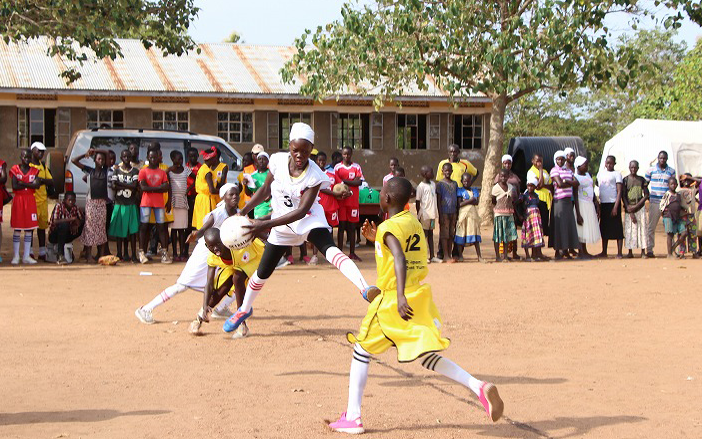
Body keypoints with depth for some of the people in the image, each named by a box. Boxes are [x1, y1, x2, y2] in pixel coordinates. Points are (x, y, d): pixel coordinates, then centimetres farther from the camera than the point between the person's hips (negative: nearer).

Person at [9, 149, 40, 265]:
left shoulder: (34, 171, 7)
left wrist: (23, 184, -15)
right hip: (18, 200, -2)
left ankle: (26, 256, 7)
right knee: (17, 229, 0)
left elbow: (37, 185, -8)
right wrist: (29, 184, -10)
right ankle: (16, 256, 6)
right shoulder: (15, 169, 0)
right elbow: (14, 186, -11)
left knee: (29, 229, 2)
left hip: (30, 200, 2)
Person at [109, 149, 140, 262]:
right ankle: (120, 254, 9)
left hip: (131, 203, -1)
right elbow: (113, 186, -4)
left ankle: (133, 254, -2)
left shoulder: (135, 171, 5)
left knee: (132, 230, -4)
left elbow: (135, 185, -8)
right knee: (119, 230, 2)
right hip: (119, 203, 1)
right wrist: (128, 186, -11)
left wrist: (120, 184, -7)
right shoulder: (117, 170, 7)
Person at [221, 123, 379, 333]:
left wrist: (265, 224, -34)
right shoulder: (278, 161, -15)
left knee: (329, 247, -34)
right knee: (263, 271, 11)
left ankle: (365, 288, -50)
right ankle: (244, 309, 38)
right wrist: (242, 212, -3)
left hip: (308, 219, -4)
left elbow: (301, 211, -27)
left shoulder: (314, 176, -25)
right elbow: (265, 190, 3)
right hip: (281, 222, 4)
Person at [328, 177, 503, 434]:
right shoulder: (414, 222, 12)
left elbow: (400, 259, -28)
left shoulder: (388, 227, -12)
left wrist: (401, 296, -38)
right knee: (427, 357, 11)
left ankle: (352, 418, 10)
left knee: (362, 351, 9)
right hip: (420, 295, 7)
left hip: (394, 300, -7)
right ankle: (479, 387, -10)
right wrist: (378, 240, 22)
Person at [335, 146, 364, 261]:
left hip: (353, 201, 2)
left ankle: (352, 253, 11)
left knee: (352, 226, 5)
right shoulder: (337, 167, 4)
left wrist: (344, 181, -11)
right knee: (341, 225, -2)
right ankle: (340, 251, 2)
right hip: (341, 200, -2)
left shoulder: (357, 167, 7)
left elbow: (359, 182, -5)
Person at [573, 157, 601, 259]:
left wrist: (596, 205, 15)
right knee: (582, 228, -7)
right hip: (582, 204, -8)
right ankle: (581, 252, -2)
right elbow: (575, 197, -13)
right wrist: (578, 214, -16)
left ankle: (584, 251, 13)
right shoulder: (576, 178, -11)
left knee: (590, 228, 8)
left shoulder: (588, 175, 12)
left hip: (590, 204, 8)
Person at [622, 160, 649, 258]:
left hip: (640, 207, 1)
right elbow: (623, 196, -1)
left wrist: (636, 206, -9)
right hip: (629, 207, -1)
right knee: (629, 229, -2)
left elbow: (646, 195, 2)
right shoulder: (625, 180, 2)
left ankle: (643, 252, 0)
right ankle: (630, 252, 3)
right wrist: (628, 208, -11)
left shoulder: (642, 180, 5)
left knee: (642, 228, -3)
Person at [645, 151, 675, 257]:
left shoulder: (671, 171, 8)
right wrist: (648, 197, 3)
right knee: (651, 227, 0)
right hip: (654, 202, -1)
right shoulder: (651, 170, 6)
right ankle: (649, 249, 4)